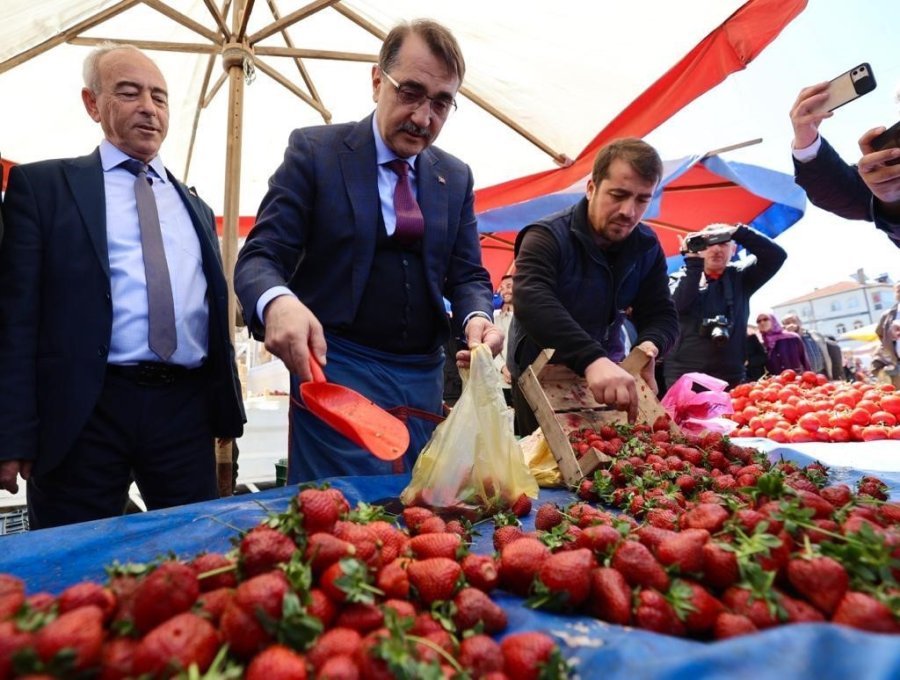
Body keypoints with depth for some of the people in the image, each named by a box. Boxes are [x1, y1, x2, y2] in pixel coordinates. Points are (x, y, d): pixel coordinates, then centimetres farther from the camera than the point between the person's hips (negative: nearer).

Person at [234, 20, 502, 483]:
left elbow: (467, 274, 9)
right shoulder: (314, 150, -2)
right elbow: (260, 257, -8)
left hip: (424, 378, 5)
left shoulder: (456, 178, 10)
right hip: (334, 369, -4)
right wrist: (278, 303, -31)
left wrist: (477, 318, -15)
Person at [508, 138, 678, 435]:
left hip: (605, 370, 5)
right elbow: (531, 303, -41)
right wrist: (592, 359, -56)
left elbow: (661, 314, -4)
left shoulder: (647, 246, -4)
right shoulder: (548, 236, -23)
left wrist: (649, 346, -30)